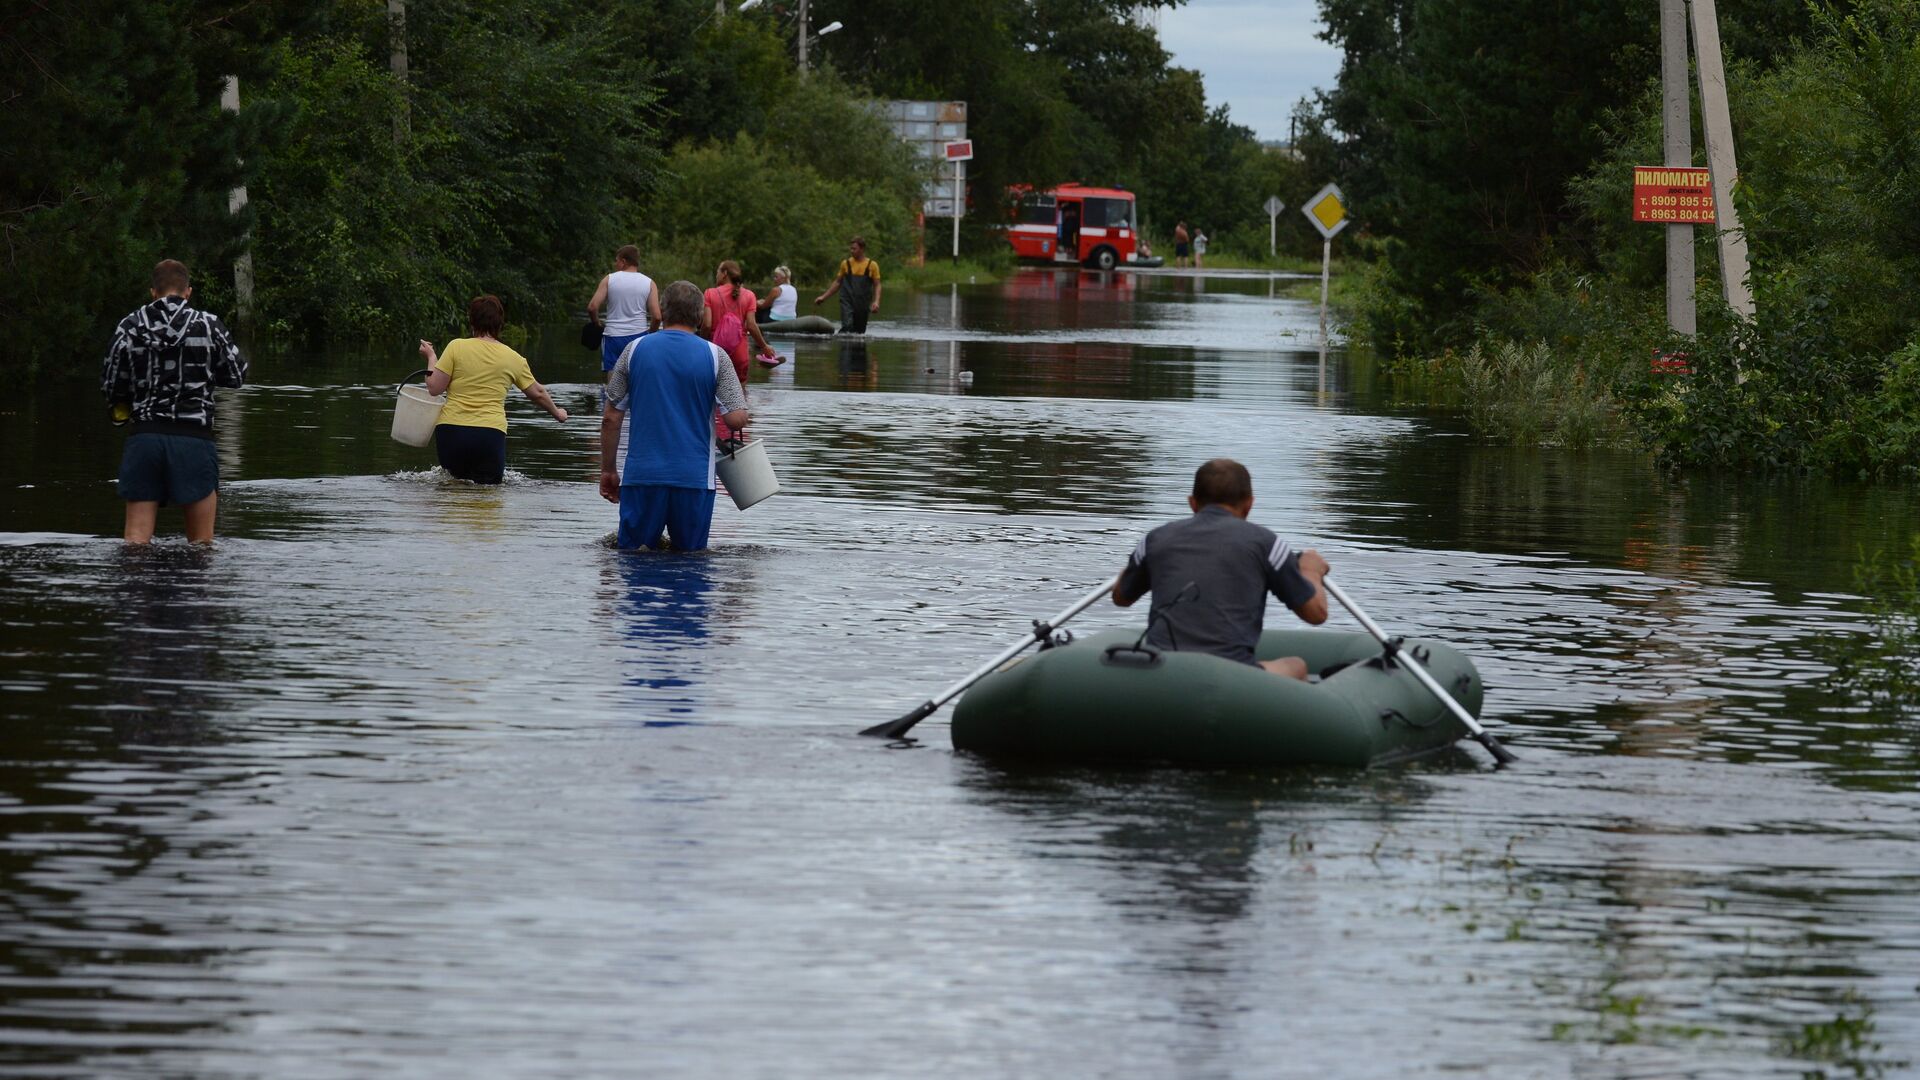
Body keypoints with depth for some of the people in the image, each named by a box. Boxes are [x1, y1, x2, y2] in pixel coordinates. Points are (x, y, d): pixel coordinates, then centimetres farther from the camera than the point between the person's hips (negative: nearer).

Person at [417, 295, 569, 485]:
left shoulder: (457, 347, 1)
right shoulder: (513, 358, 8)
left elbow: (434, 388, -1)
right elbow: (537, 393, 19)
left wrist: (431, 357, 16)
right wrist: (557, 413, 38)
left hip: (451, 428, 0)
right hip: (490, 432, 0)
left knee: (457, 478, 15)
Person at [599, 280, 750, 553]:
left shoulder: (635, 350, 4)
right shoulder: (715, 356, -1)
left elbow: (610, 419, 6)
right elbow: (737, 418, -6)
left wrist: (608, 470, 16)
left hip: (642, 475, 1)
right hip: (695, 476, 0)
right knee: (690, 555, 10)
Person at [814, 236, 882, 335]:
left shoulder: (872, 265, 3)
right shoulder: (846, 264, 7)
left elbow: (877, 285, 4)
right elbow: (837, 282, 17)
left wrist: (876, 302, -12)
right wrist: (824, 297, 13)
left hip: (863, 304, 1)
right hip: (847, 302, -1)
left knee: (859, 332, 4)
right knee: (847, 326, -23)